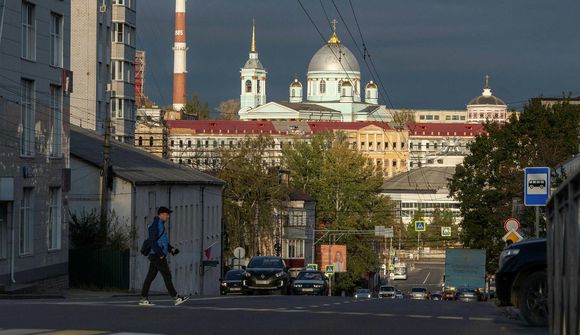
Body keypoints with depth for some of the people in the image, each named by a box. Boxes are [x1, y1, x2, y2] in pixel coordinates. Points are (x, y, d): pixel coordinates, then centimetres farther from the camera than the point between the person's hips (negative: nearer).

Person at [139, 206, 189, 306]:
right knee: (167, 276, -10)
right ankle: (175, 298, -10)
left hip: (159, 255, 10)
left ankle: (143, 299, 9)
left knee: (150, 276, 8)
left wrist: (171, 249, 12)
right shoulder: (155, 225, -12)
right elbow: (152, 241, -19)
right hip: (157, 256, -10)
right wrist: (160, 254, -22)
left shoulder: (161, 225, 21)